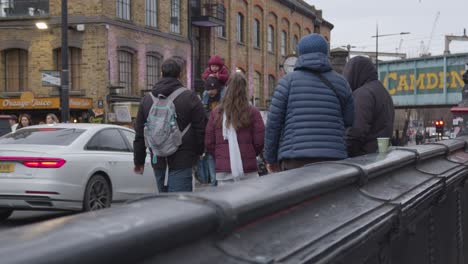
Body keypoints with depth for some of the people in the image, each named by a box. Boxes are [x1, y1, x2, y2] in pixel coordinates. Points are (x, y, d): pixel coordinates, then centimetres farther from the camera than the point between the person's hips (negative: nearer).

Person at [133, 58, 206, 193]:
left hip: (158, 162, 5)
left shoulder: (147, 99, 9)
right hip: (181, 162, -5)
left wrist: (139, 161, 19)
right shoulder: (190, 97, -5)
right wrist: (199, 153, 9)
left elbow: (139, 134, 12)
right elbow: (201, 130, -5)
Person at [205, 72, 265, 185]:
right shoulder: (252, 112, -4)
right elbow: (259, 141, -2)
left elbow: (208, 143, 5)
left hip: (222, 170, 2)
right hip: (248, 170, -2)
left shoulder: (215, 113, 2)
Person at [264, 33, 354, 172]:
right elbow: (349, 123, 13)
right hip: (331, 160, 2)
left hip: (296, 160, -2)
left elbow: (273, 123, 0)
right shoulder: (340, 82, 10)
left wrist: (270, 158, 10)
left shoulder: (288, 80, 4)